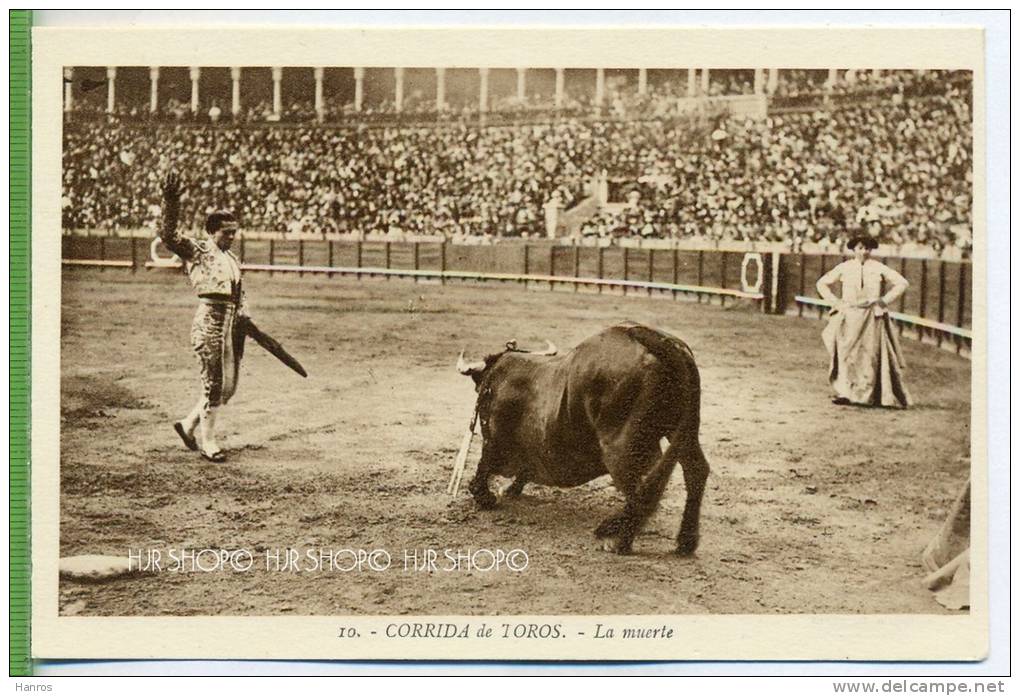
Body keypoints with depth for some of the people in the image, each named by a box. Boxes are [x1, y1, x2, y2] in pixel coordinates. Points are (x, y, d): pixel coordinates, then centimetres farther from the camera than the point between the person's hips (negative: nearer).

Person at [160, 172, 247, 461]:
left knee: (228, 385, 12)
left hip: (232, 323, 8)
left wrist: (244, 318, 9)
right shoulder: (197, 250, -3)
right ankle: (207, 440, 10)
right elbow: (168, 235, -18)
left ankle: (189, 424, 28)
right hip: (210, 320, -8)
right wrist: (171, 203, -31)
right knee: (214, 382, -2)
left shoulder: (233, 259, 18)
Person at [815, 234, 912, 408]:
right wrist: (835, 302, 3)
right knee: (846, 353, -7)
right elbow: (822, 283, 13)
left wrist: (884, 301, -2)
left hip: (871, 318, -1)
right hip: (849, 317, 1)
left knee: (870, 355, -1)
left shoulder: (878, 268, 3)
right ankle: (845, 392, -6)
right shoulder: (844, 268, 6)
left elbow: (902, 283, 4)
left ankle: (866, 395, 5)